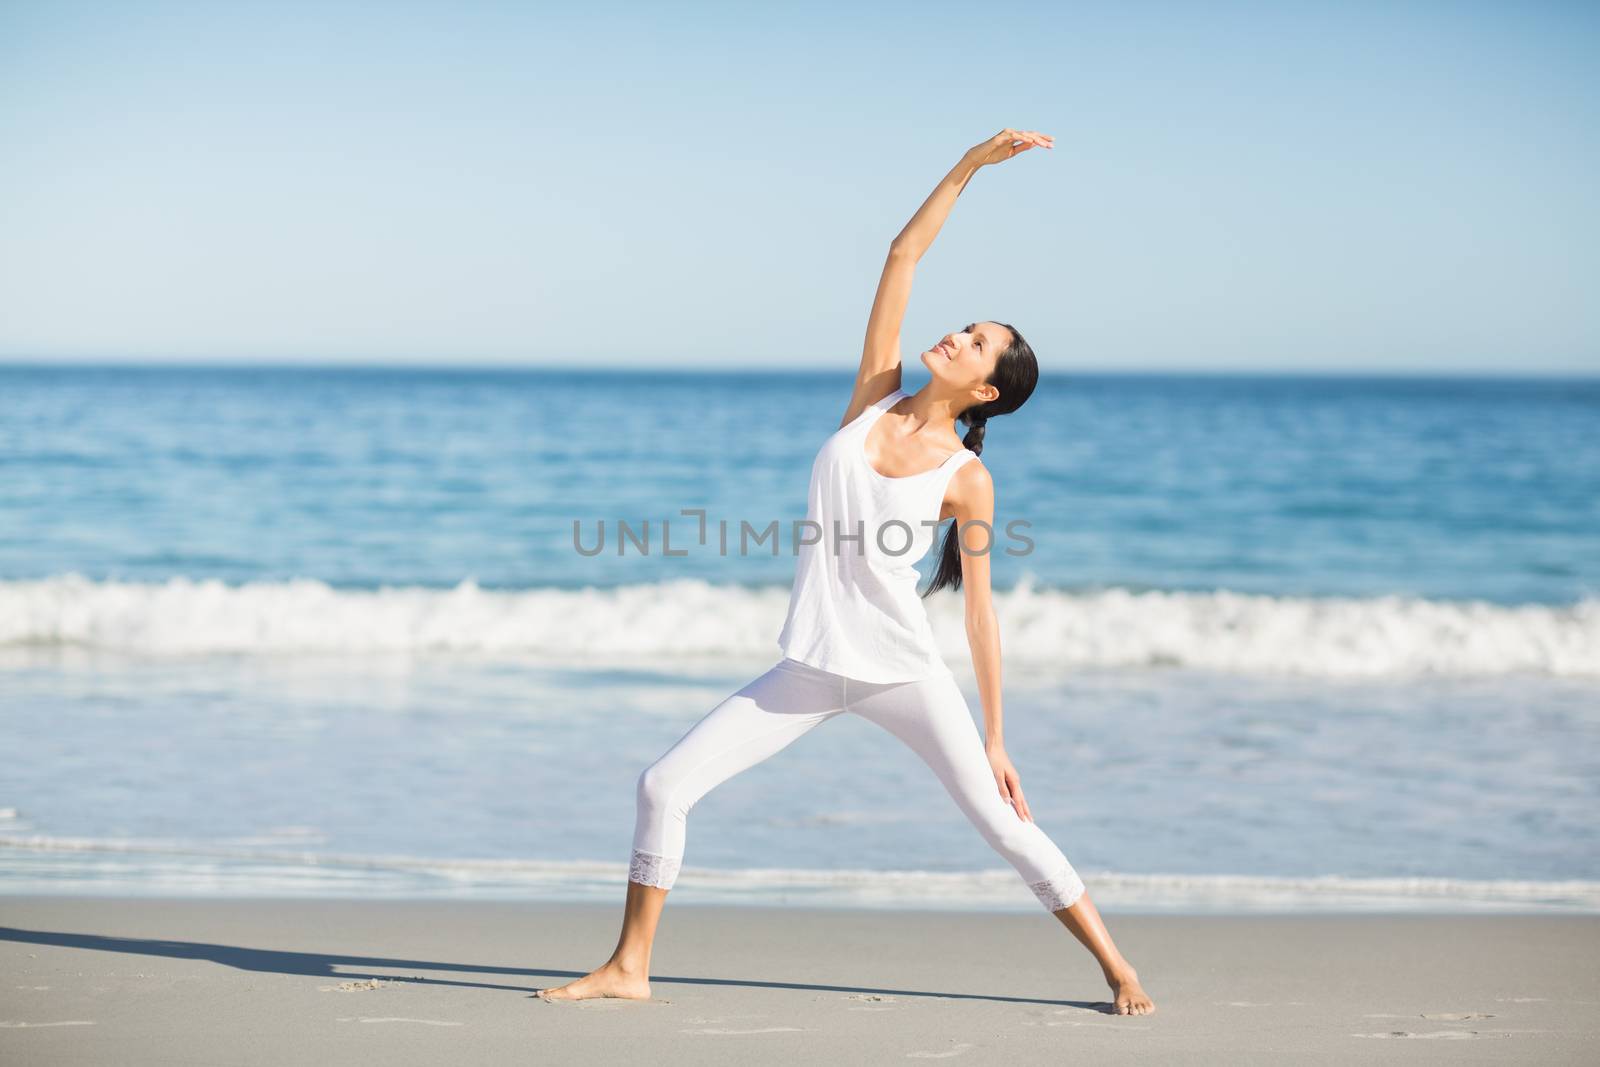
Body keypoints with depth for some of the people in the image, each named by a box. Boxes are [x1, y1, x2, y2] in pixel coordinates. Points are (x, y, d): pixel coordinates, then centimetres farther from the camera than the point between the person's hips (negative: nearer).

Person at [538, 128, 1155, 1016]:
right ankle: (628, 968, 9)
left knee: (1004, 825, -5)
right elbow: (902, 257, 0)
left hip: (904, 674, -3)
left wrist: (996, 741, -3)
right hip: (811, 672, 4)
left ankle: (1117, 968, 9)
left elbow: (979, 611, -3)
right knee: (665, 784, -3)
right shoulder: (874, 398, 1)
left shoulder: (967, 480, -6)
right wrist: (971, 163, -3)